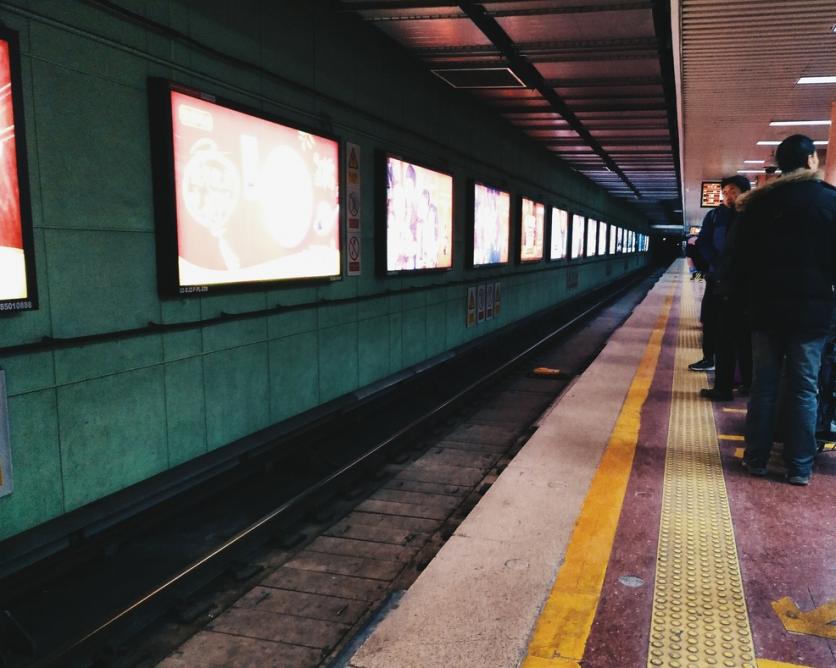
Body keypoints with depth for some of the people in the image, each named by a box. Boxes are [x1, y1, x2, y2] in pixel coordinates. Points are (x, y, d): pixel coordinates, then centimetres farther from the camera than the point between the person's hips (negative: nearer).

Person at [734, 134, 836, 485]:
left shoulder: (757, 202, 5)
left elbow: (741, 258, 7)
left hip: (766, 306, 3)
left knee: (764, 385, 9)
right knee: (803, 389, 3)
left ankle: (756, 458, 13)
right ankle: (799, 467, 8)